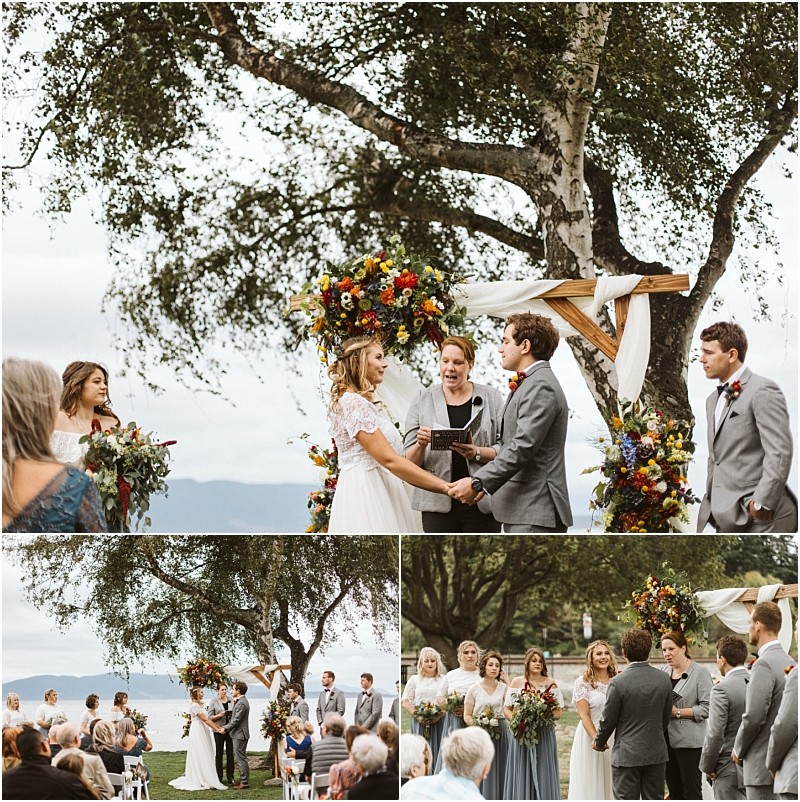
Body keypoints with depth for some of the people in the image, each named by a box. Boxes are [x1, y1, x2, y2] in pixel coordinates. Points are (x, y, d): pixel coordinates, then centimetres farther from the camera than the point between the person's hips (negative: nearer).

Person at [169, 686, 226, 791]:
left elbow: (207, 719, 15)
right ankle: (201, 781, -5)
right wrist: (217, 729, -17)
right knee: (200, 756, -7)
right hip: (197, 732, -10)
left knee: (205, 757, 9)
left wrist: (219, 727, 9)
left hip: (203, 732, 10)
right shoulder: (194, 705, -13)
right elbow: (204, 719, -17)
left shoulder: (199, 705, 17)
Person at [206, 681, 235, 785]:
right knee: (219, 753, 2)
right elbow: (210, 717, -2)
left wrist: (233, 714, -7)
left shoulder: (231, 700, 7)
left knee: (230, 753, 3)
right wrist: (220, 715, -18)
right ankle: (219, 777, 7)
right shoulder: (214, 701, -2)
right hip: (219, 730, -3)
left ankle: (230, 777, 8)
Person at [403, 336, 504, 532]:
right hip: (439, 502, 1)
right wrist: (421, 445, -15)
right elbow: (410, 461, 7)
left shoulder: (491, 398, 7)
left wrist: (476, 453, -17)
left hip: (482, 503, 0)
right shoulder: (423, 400, 9)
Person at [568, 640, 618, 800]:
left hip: (615, 738, 3)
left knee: (612, 783, 7)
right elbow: (584, 715, -10)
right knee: (591, 783, 2)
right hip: (590, 735, -3)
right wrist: (597, 738, -22)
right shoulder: (583, 683, -5)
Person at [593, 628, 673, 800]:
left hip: (627, 755, -4)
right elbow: (666, 717, 9)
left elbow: (608, 720, -8)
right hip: (656, 753, 4)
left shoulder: (618, 682, -15)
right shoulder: (664, 679, -1)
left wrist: (599, 743, 11)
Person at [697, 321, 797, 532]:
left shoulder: (762, 391, -10)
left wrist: (761, 504, -21)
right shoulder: (714, 400, 20)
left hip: (761, 518, -9)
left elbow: (780, 452, -17)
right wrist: (711, 502, 17)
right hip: (728, 518, 9)